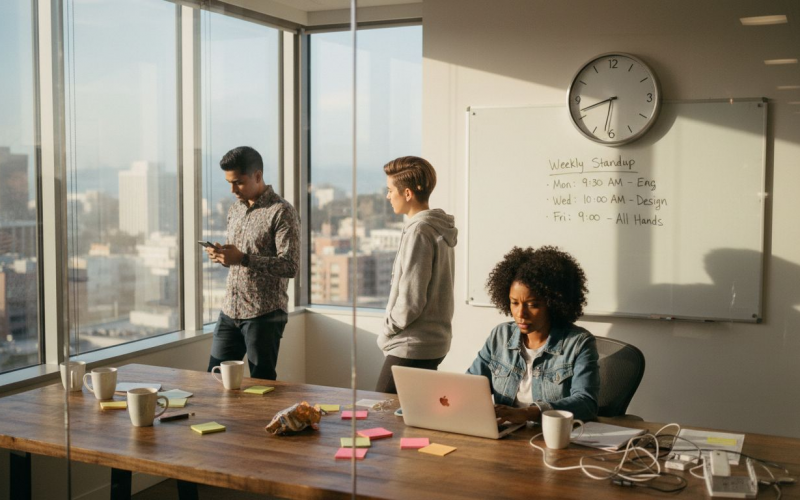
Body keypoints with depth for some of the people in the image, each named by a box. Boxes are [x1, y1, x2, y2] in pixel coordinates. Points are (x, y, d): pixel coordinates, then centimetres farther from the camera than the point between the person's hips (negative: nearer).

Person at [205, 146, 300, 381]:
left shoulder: (282, 212, -11)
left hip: (265, 314, -7)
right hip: (230, 310, 7)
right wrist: (222, 255, -2)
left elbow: (290, 266, -18)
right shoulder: (235, 209, 13)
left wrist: (243, 258, -24)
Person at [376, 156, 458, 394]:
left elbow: (410, 300, -21)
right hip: (435, 341, 9)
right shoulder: (440, 229, 11)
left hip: (412, 347, -9)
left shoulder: (419, 231, -18)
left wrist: (387, 332, -6)